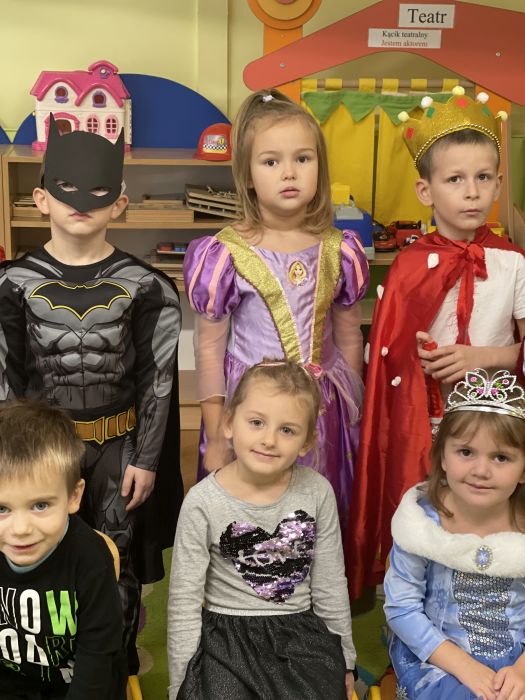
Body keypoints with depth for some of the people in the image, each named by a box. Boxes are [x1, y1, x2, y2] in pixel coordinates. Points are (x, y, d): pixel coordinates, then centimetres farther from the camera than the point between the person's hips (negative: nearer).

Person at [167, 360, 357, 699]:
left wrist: (344, 662, 12)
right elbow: (184, 602, -5)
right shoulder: (203, 502, -12)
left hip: (302, 633, 2)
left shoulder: (317, 491, -7)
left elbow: (331, 586, 4)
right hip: (227, 637, -2)